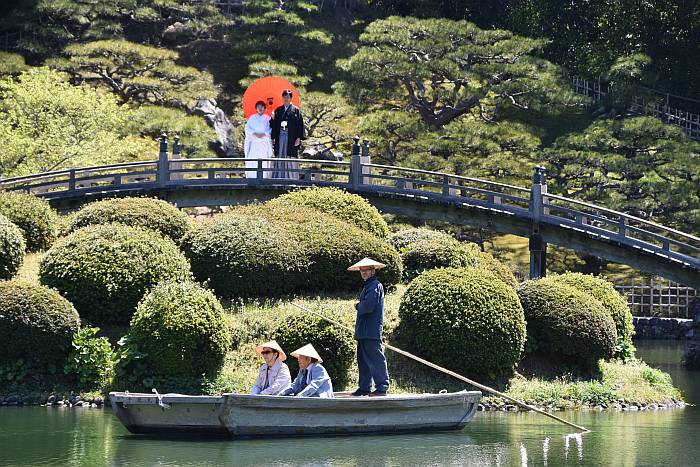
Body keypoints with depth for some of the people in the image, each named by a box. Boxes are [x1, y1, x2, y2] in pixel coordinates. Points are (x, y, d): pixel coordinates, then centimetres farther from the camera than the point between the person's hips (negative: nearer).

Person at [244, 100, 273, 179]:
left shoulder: (268, 118, 14)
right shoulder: (252, 118, 16)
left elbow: (271, 130, 5)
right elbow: (247, 128, 6)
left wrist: (264, 134, -11)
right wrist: (254, 134, -10)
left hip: (265, 142, -1)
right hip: (253, 142, 1)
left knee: (264, 161, -10)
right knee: (253, 161, -10)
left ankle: (264, 178, -12)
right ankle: (252, 178, -12)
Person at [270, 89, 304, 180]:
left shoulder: (296, 110, 3)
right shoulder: (278, 110, 13)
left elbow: (300, 125, -2)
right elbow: (274, 125, 12)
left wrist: (298, 138, -10)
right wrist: (273, 137, 5)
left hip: (291, 138, -3)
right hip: (280, 137, 3)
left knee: (291, 159, -4)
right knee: (279, 159, 3)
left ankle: (292, 178, -1)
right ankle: (279, 178, 5)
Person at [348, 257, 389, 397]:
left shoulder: (375, 286, -11)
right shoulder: (368, 286, 21)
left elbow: (368, 306, -21)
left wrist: (358, 306, -3)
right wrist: (360, 306, 5)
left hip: (372, 331, -11)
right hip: (364, 332, 11)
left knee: (376, 358, -10)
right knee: (363, 359, 13)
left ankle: (382, 387, -10)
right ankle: (364, 387, 18)